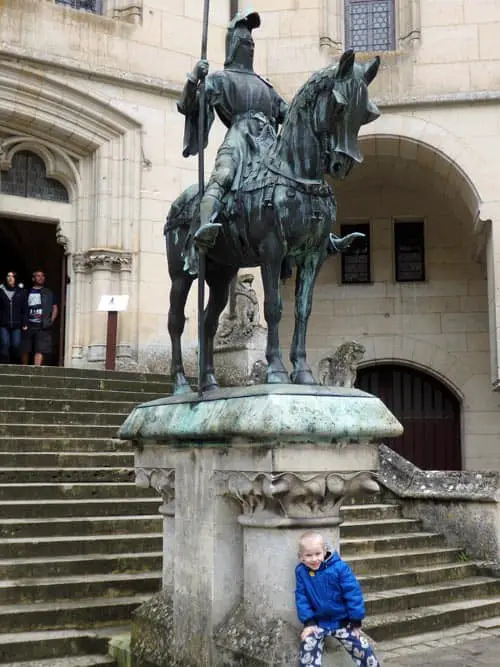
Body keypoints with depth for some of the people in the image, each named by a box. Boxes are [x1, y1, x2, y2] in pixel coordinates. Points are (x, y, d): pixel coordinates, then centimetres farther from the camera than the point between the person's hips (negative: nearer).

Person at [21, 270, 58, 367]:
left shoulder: (49, 293, 11)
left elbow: (55, 308, 12)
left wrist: (51, 321, -1)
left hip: (43, 327, -1)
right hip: (29, 326, 1)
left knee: (40, 350, -12)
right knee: (25, 350, 6)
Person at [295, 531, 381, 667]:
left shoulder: (339, 567, -16)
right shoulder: (301, 571, -8)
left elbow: (353, 593, -13)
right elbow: (301, 598, -3)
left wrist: (356, 622, -11)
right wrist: (308, 623, -12)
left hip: (343, 621, -1)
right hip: (317, 623, 1)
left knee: (364, 650, -6)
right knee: (307, 652, -18)